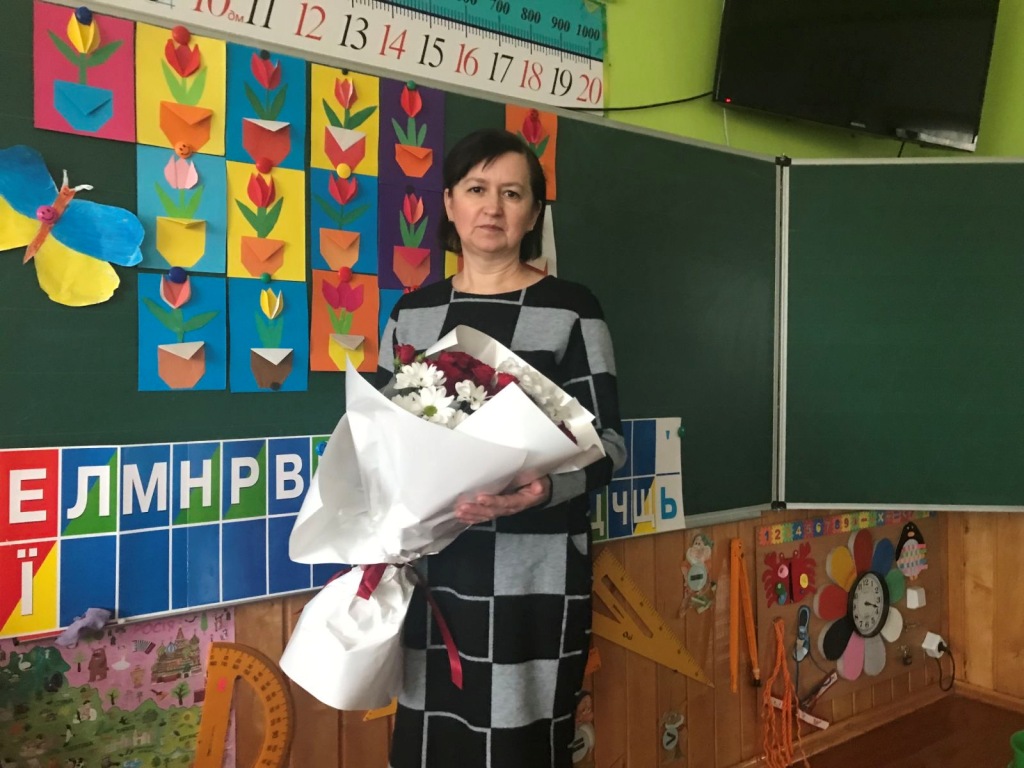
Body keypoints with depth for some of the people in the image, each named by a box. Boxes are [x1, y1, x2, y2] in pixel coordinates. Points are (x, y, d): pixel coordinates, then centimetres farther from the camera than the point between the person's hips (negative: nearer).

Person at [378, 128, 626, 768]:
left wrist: (541, 491, -24)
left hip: (532, 570, -3)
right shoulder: (413, 312, 10)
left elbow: (608, 440, -7)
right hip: (431, 564, 4)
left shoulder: (570, 309, -3)